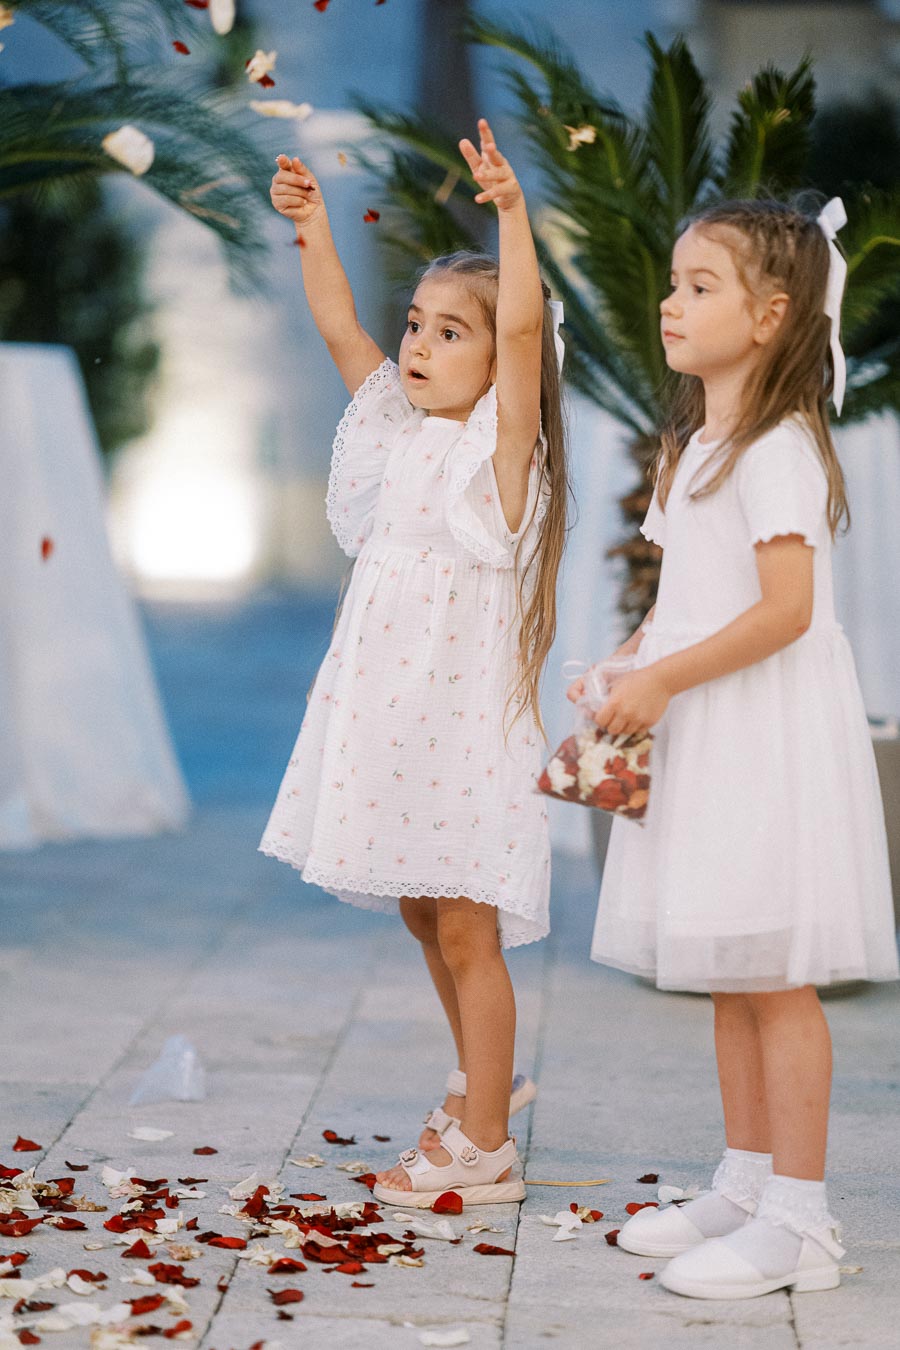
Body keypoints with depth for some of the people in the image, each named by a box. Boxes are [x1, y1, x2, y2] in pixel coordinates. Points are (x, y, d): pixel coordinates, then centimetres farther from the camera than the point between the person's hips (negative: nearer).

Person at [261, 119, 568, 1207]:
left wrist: (510, 212, -31)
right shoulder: (398, 428, 10)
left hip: (463, 716, -7)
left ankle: (482, 1149, 5)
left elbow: (524, 326, -23)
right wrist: (311, 227, 0)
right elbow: (337, 328, 10)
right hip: (385, 711, 7)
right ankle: (485, 1083, 37)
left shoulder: (499, 444, -9)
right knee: (423, 913, 18)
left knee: (465, 929, -3)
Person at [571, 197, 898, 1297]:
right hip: (704, 745, 10)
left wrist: (662, 680, -20)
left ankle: (796, 1222, 0)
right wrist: (623, 668, 6)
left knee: (772, 978, -6)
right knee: (730, 979, 14)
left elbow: (785, 608, -23)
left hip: (770, 739, -10)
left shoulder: (775, 448, -15)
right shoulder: (695, 447, 15)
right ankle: (745, 1188, 24)